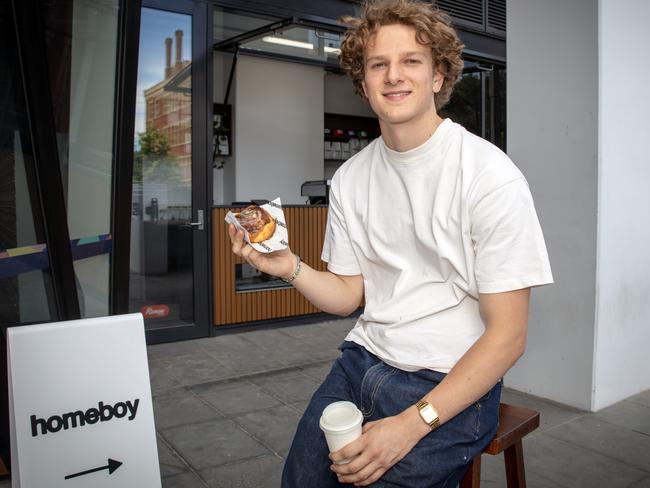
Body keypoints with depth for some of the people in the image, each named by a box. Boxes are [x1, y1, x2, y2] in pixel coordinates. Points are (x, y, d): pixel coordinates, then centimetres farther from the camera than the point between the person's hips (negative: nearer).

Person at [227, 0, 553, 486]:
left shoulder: (490, 177, -15)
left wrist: (412, 423, -21)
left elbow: (508, 335, -14)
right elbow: (348, 295, 9)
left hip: (452, 385, -4)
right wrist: (291, 267, -11)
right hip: (363, 358, 5)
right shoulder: (350, 179, 3)